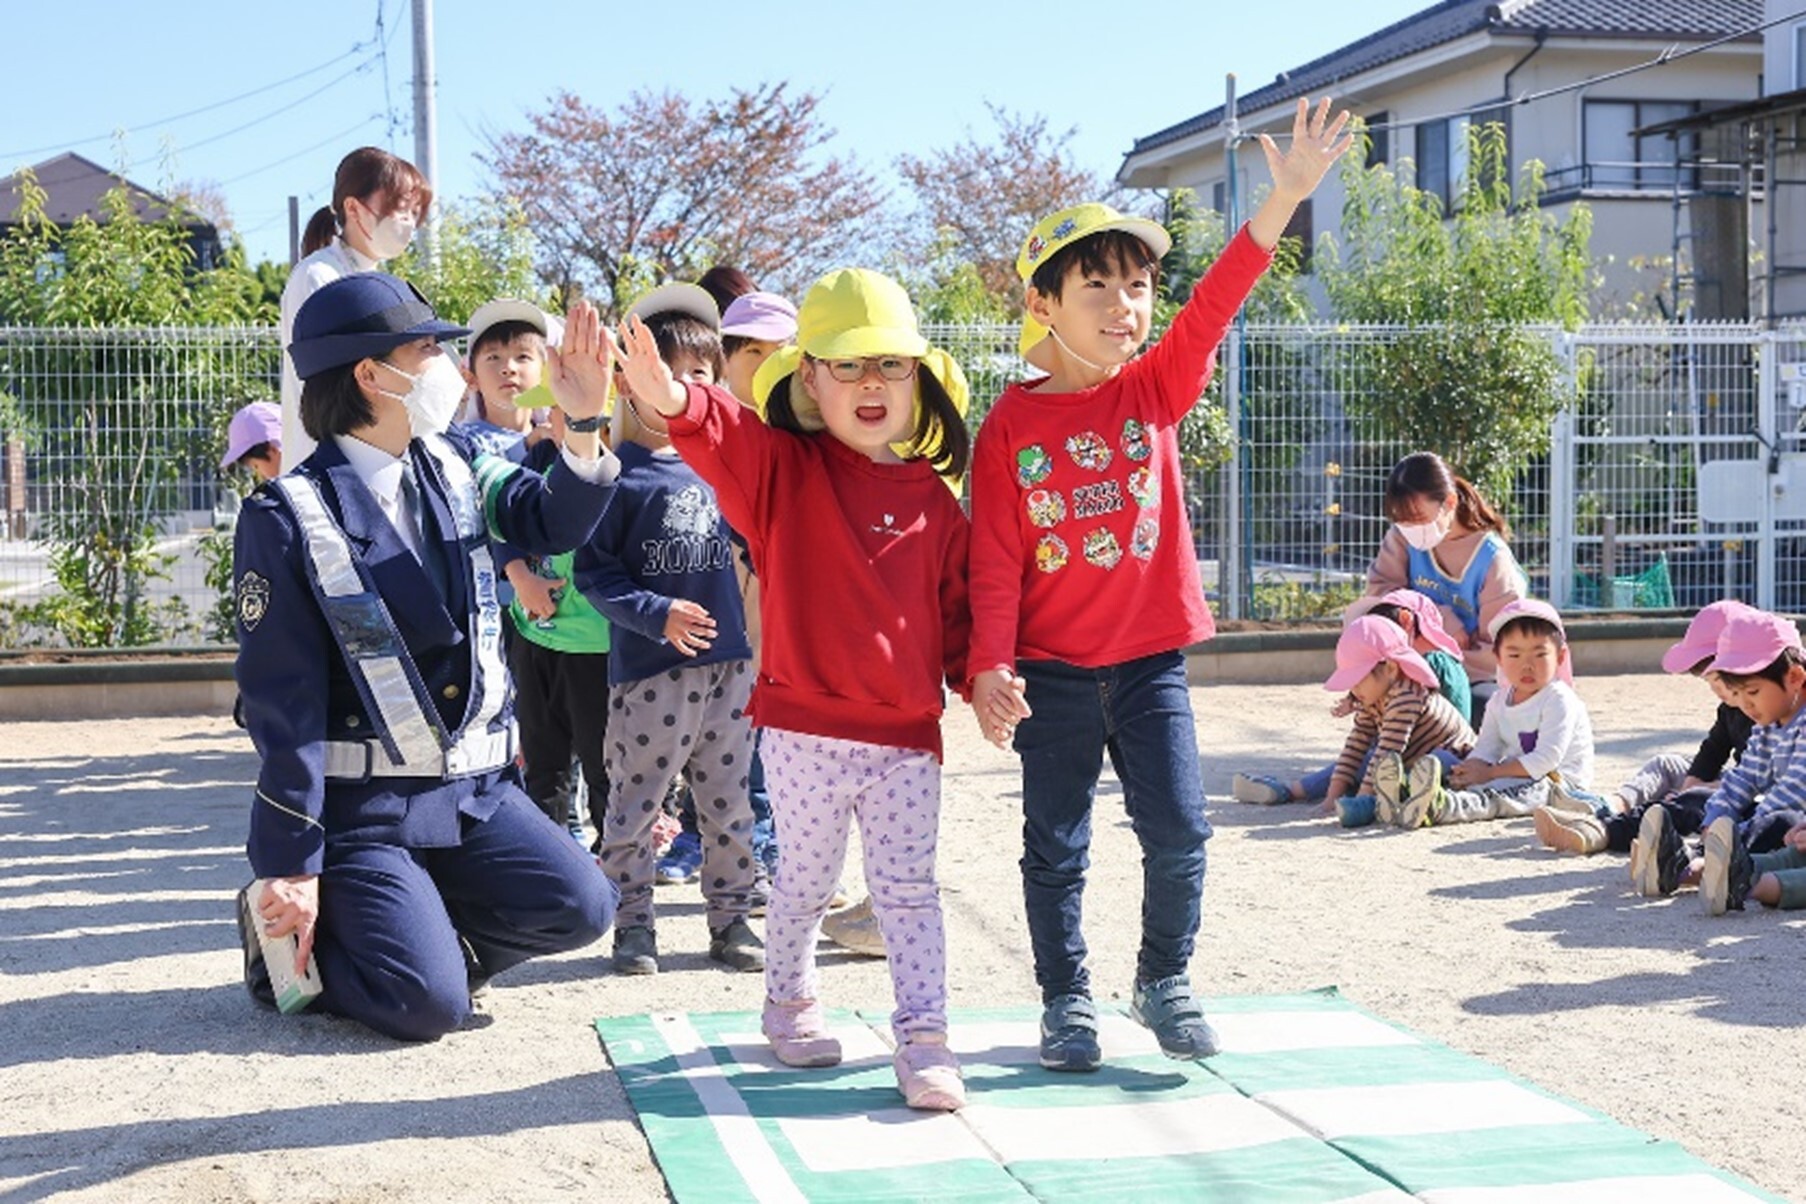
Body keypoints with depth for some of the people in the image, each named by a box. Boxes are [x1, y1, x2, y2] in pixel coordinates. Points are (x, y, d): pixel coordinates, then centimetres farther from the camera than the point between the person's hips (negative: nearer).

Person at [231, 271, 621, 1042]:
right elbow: (282, 703, -14)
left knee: (579, 905, -8)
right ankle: (287, 933, 12)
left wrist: (584, 425, -19)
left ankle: (418, 930, 14)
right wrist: (291, 866, -14)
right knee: (431, 1005, -14)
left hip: (476, 788, 6)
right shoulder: (292, 516, -14)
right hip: (362, 806, -6)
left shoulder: (453, 472, 5)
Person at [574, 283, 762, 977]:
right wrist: (657, 615, -19)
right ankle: (633, 924, 16)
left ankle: (730, 917, 23)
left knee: (728, 802, 12)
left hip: (728, 663, 5)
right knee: (635, 802, 3)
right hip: (648, 671, -5)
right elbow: (593, 571, -9)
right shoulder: (617, 475, -7)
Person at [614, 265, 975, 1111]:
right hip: (805, 728, -1)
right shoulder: (783, 470, -3)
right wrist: (673, 400, -45)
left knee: (908, 890, 4)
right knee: (805, 883, 14)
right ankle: (788, 1000, 36)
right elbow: (727, 436, -24)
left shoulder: (934, 501, 6)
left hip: (908, 733, 1)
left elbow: (956, 607, 12)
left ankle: (923, 1038, 8)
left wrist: (981, 679, -4)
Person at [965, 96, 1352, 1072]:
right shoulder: (1010, 425, -4)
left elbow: (1215, 304, -13)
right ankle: (1066, 1000, 23)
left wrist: (1285, 196, -26)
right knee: (1055, 849, 7)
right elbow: (995, 560, -6)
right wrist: (989, 666, -14)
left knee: (1179, 834, -3)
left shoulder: (1155, 390, 1)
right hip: (1052, 672, -1)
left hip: (1150, 661, 2)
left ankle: (1164, 981, 20)